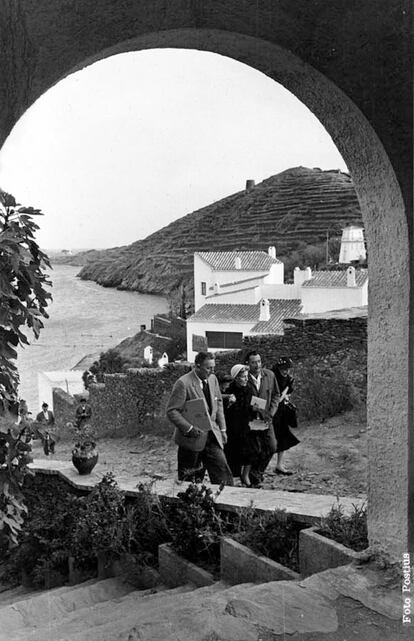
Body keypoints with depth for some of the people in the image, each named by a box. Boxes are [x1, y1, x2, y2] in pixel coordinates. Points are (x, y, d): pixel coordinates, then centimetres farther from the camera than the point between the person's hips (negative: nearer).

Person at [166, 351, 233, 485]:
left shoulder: (213, 379, 6)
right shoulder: (183, 383, -16)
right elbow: (172, 411, -15)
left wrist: (222, 429, 11)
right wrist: (189, 429, -22)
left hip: (212, 435, 6)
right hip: (192, 438, -5)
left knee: (223, 474, 0)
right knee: (190, 480, 7)